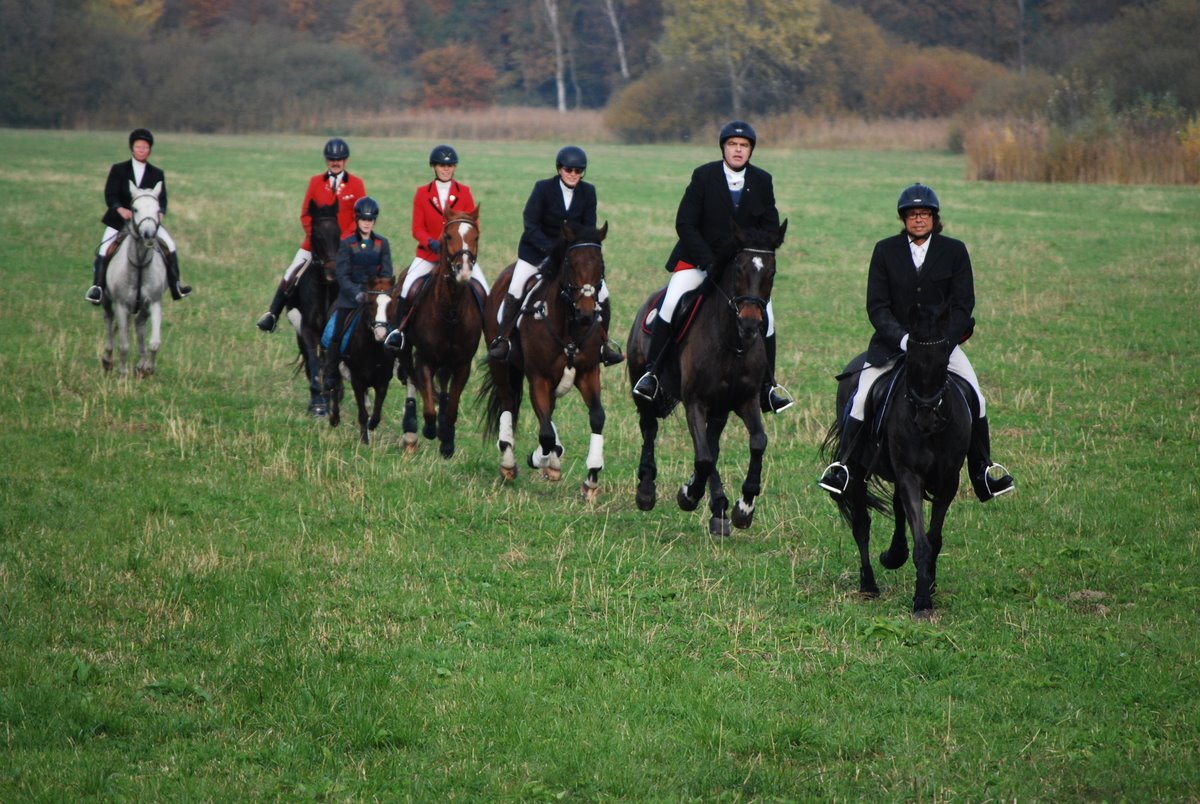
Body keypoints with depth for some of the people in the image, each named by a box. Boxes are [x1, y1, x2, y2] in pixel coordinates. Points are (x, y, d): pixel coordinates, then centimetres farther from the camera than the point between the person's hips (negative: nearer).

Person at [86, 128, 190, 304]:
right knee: (104, 250, -19)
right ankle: (97, 286, -9)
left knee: (170, 245, -13)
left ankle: (175, 286, -3)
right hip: (119, 220, -1)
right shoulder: (118, 170, 1)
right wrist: (120, 209, -29)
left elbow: (162, 199, 0)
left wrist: (160, 213, -23)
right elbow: (110, 195, -8)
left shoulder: (157, 174, 6)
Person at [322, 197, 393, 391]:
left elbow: (387, 273, 3)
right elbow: (342, 275, -4)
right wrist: (357, 294, -18)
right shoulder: (347, 244, 1)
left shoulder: (382, 244, 7)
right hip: (349, 298, -1)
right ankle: (330, 376, 3)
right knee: (337, 337, -8)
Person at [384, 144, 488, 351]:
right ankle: (398, 331, -4)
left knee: (484, 293, -12)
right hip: (429, 254, 0)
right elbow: (417, 229, 0)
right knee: (406, 289, -19)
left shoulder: (464, 192, 3)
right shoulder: (422, 194, 3)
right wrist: (432, 243, -20)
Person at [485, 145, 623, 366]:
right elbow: (530, 225, -14)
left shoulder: (588, 192, -3)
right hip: (537, 251, -3)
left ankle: (603, 344, 11)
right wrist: (551, 250, -26)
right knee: (515, 290, -20)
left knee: (601, 293, -5)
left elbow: (589, 229, -2)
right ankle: (501, 340, -8)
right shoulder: (543, 188, -12)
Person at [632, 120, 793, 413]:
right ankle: (651, 372, -12)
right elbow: (684, 224, -11)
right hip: (699, 257, -2)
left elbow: (770, 228, 4)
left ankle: (768, 386, 6)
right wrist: (709, 262, -19)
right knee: (672, 303, -23)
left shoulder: (762, 181, -1)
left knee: (764, 314, -8)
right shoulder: (703, 176, -9)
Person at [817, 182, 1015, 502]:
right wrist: (903, 338, -21)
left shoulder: (955, 251, 0)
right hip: (892, 341, -1)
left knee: (975, 397, -10)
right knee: (862, 397, -16)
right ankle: (842, 466, -6)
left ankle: (983, 471, 3)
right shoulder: (885, 251, -1)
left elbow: (962, 305, -3)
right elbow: (876, 306, -4)